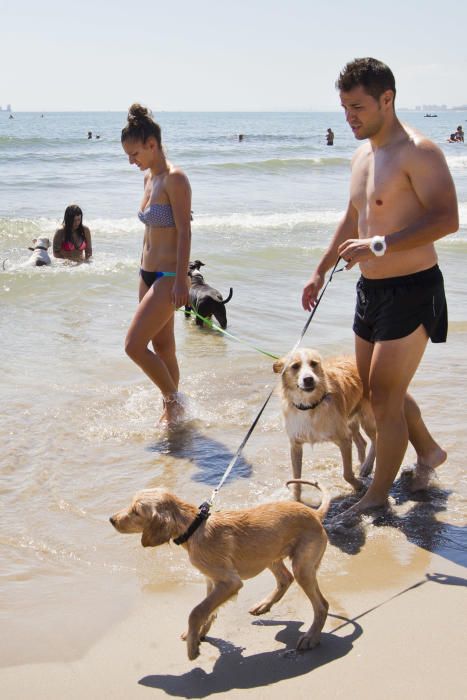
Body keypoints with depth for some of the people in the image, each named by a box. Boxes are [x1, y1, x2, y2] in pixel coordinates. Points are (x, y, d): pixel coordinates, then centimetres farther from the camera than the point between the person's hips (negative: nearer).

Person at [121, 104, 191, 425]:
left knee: (134, 345, -11)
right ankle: (172, 410, 26)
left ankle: (174, 399, 7)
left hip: (169, 277, -9)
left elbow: (184, 232, -19)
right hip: (149, 274, 9)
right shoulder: (149, 177, 11)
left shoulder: (175, 179, -16)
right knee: (162, 346, 14)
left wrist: (180, 281, -21)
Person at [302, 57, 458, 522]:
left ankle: (378, 495, 12)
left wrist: (378, 245, -30)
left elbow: (447, 219, -26)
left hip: (410, 291, -9)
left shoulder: (417, 152, -16)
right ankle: (428, 451, 40)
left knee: (385, 395, -4)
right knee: (374, 389, 17)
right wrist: (322, 270, 25)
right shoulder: (362, 156, 11)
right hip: (370, 288, 9)